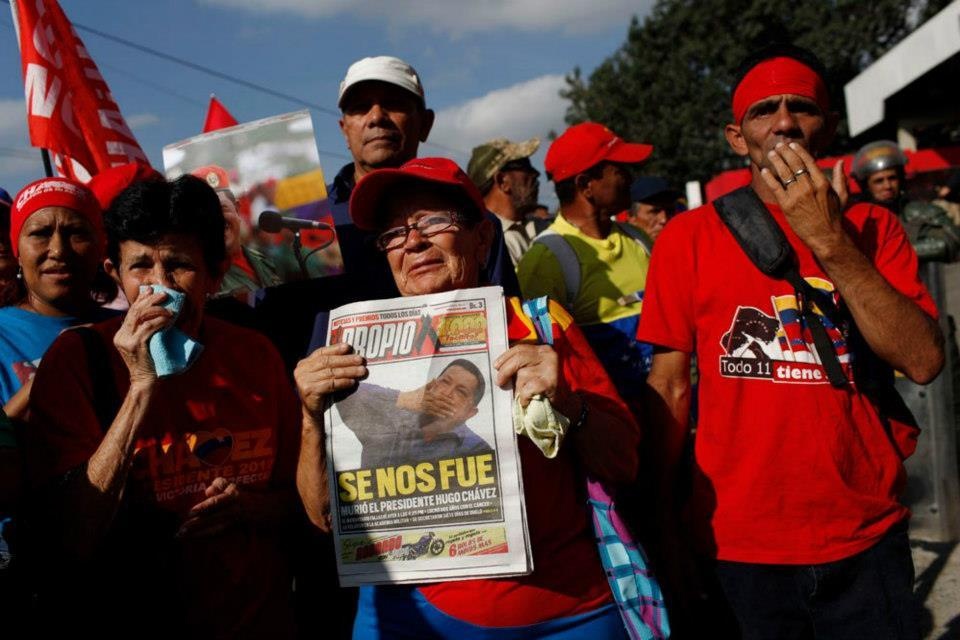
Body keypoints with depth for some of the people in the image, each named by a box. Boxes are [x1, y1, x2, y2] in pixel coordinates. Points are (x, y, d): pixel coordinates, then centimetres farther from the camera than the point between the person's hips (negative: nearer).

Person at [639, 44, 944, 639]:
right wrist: (664, 528, -2)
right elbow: (670, 385, -1)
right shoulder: (690, 237, -2)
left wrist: (831, 242, -18)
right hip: (737, 545, -1)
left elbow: (924, 361, -10)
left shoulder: (872, 228, 3)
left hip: (868, 544, 2)